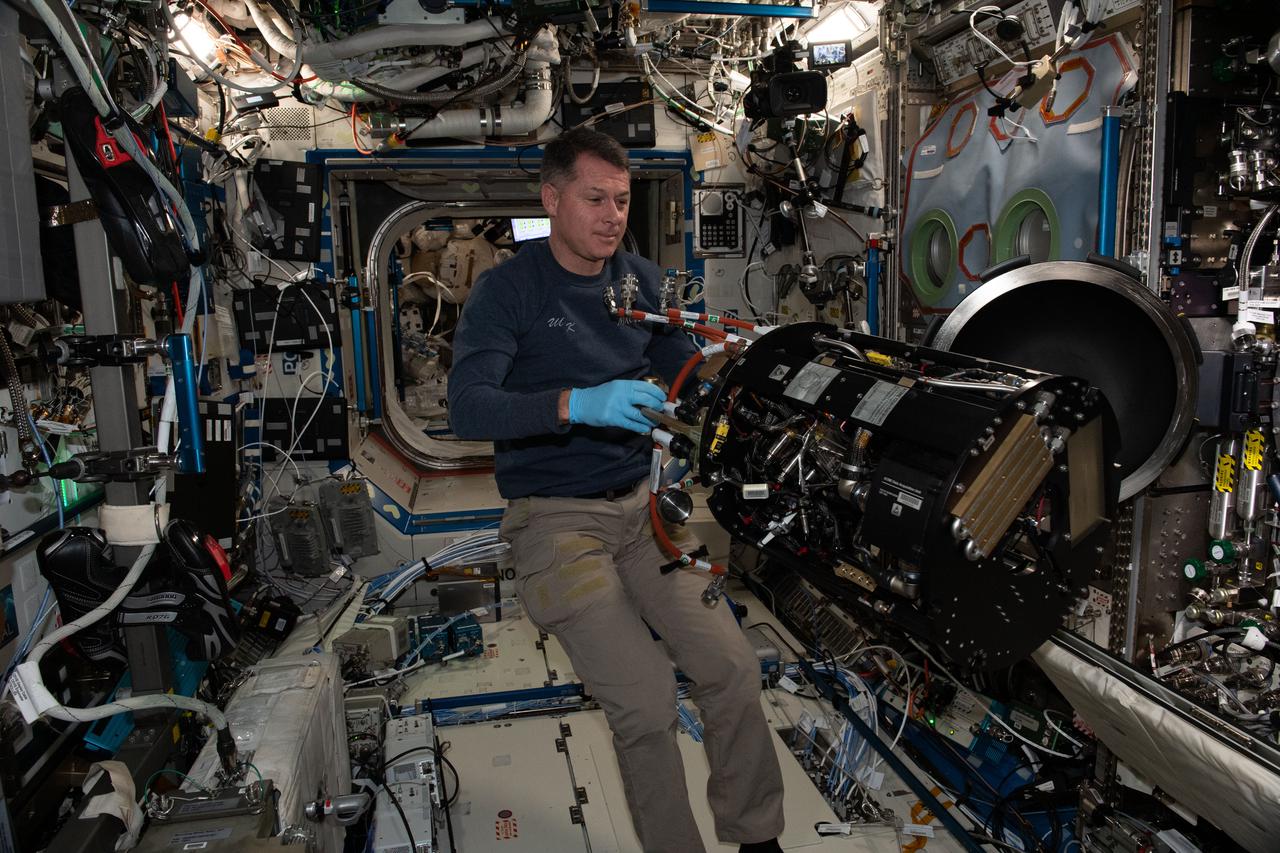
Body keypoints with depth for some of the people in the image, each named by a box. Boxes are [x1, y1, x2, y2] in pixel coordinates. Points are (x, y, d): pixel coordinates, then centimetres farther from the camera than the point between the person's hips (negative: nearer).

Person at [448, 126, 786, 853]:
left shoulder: (643, 280, 9)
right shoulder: (509, 289, -6)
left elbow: (687, 371, 14)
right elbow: (467, 408, -19)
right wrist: (576, 404, -34)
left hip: (640, 501, 5)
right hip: (556, 517, -4)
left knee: (733, 670, -5)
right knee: (647, 702, -13)